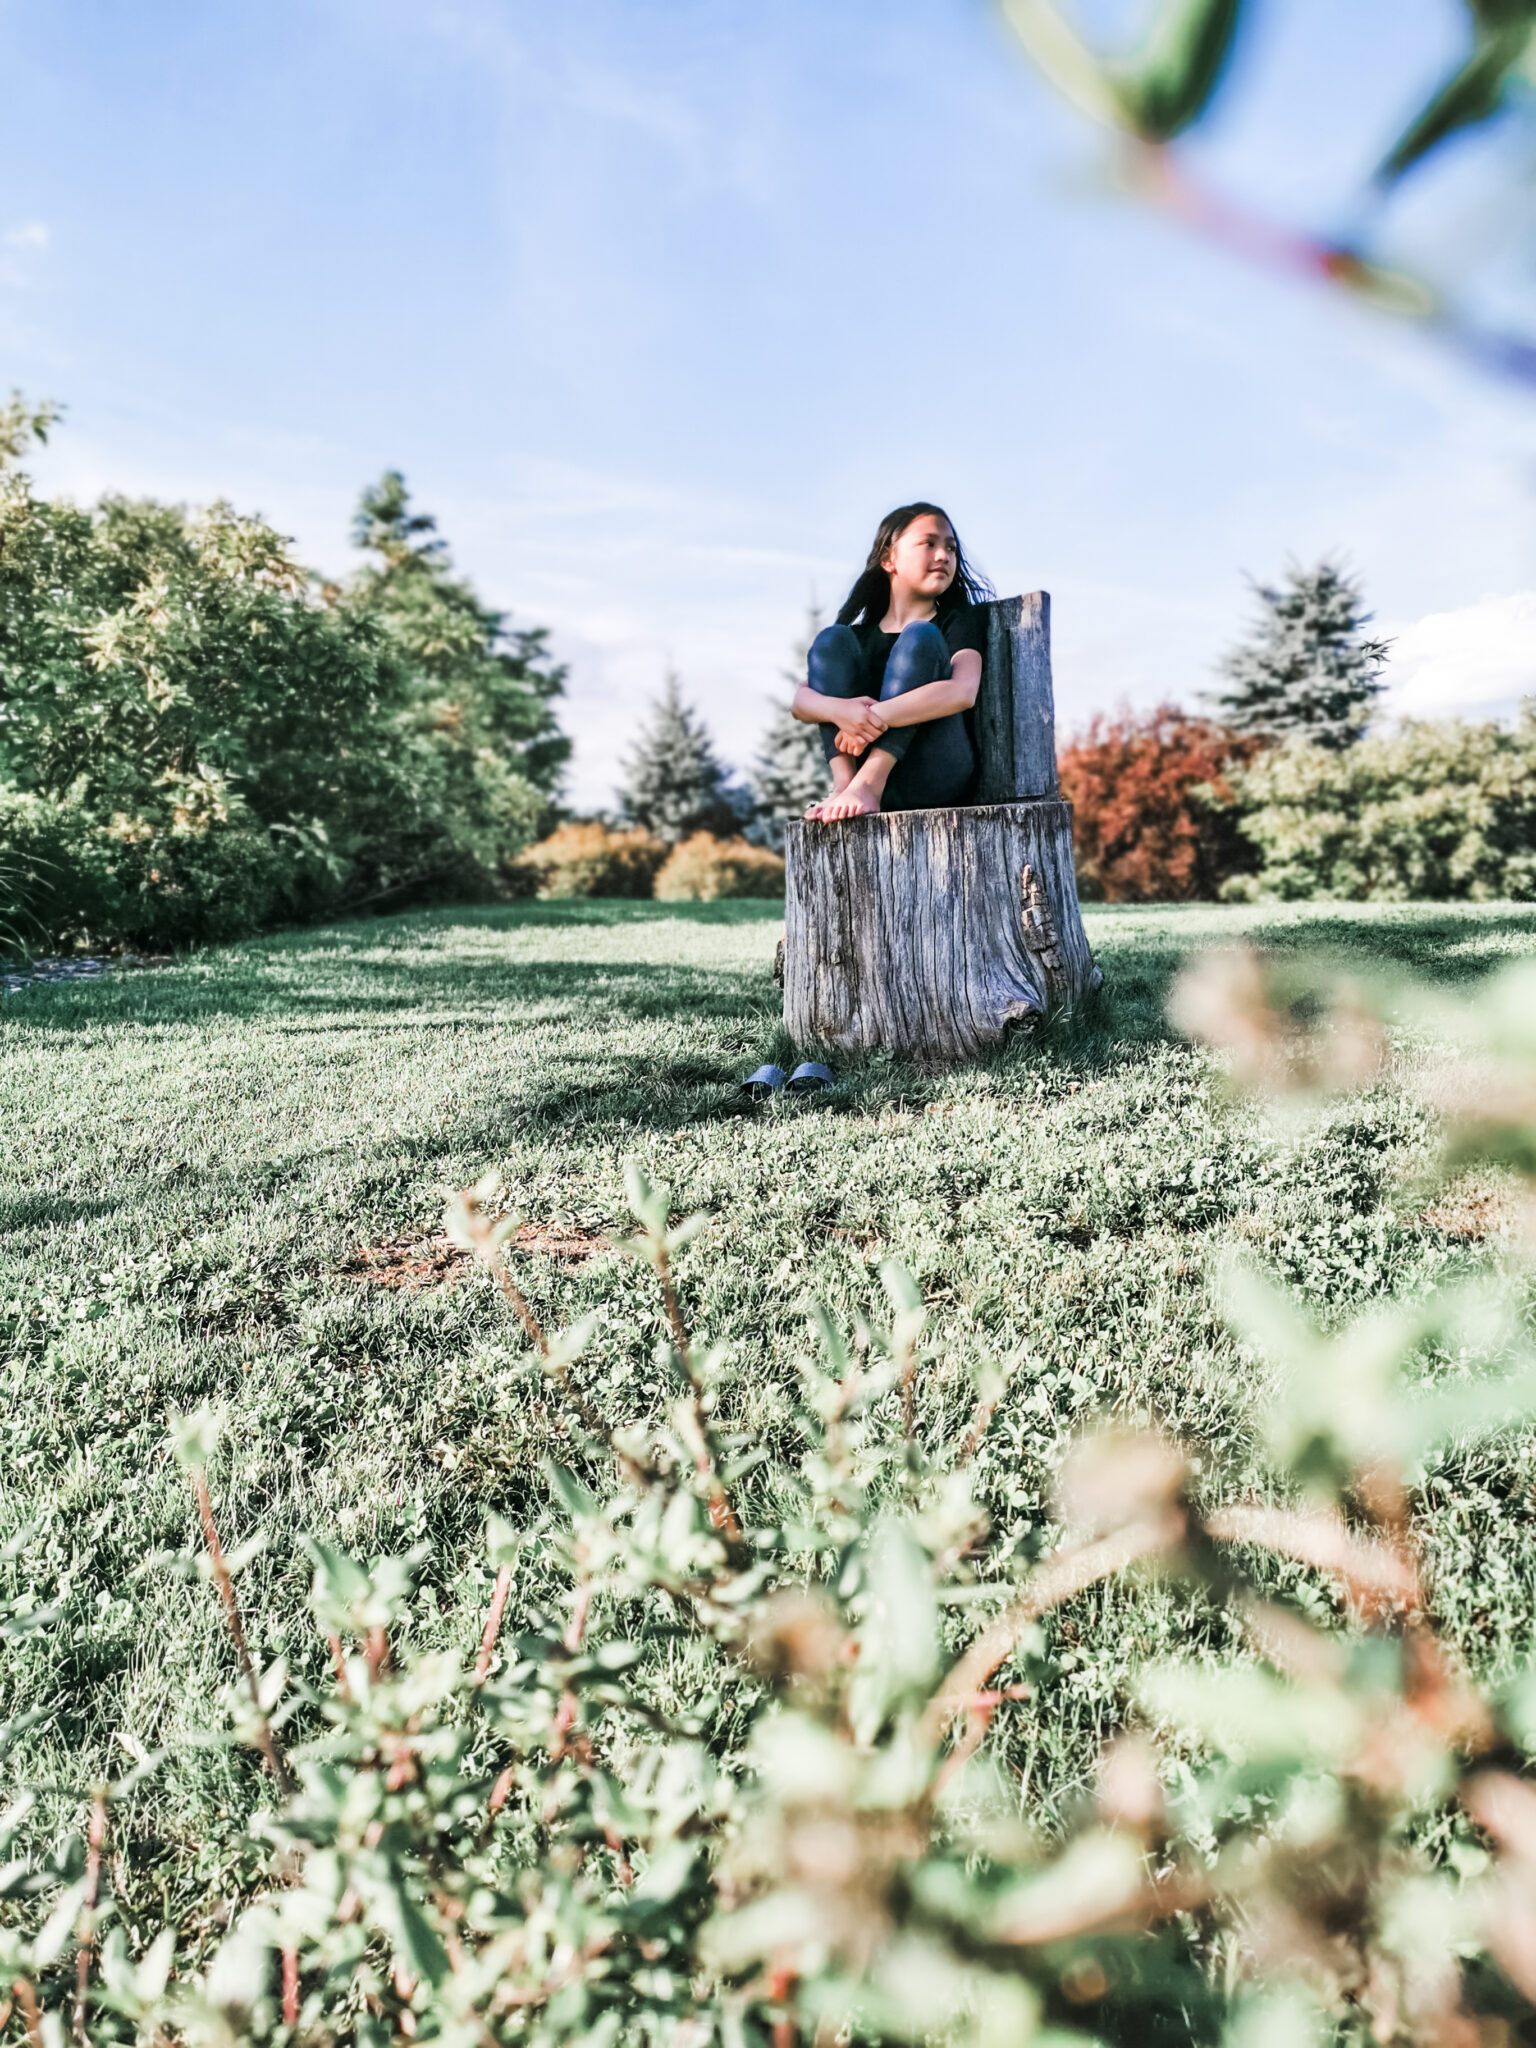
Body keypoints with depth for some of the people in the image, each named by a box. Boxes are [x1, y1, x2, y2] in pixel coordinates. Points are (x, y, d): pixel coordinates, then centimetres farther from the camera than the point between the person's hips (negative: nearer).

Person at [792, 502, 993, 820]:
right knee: (831, 639, -5)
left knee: (920, 638, -17)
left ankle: (867, 783, -35)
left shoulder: (959, 621, 10)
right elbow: (800, 702, 3)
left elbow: (963, 692, -13)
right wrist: (839, 710, -21)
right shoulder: (859, 636, 19)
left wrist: (877, 717, -23)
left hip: (940, 779, -2)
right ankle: (844, 783, -26)